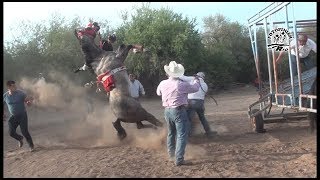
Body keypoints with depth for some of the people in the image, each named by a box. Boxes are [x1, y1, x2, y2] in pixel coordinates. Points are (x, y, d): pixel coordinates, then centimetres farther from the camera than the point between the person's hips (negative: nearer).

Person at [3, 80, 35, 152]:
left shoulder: (20, 93, -12)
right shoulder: (5, 96, -5)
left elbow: (27, 100, -7)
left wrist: (28, 102, -31)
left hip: (22, 115, -3)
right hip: (13, 116, 3)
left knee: (24, 131, -8)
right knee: (11, 132, -3)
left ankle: (31, 145, 14)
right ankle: (20, 139, 31)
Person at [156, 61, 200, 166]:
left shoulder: (162, 84, -2)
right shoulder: (182, 84, -18)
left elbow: (158, 93, 19)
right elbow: (195, 88, -2)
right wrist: (196, 80, 19)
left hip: (167, 111, 7)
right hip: (179, 111, -6)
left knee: (171, 133, 21)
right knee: (182, 135, -1)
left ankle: (171, 155, 34)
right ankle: (179, 159, -3)